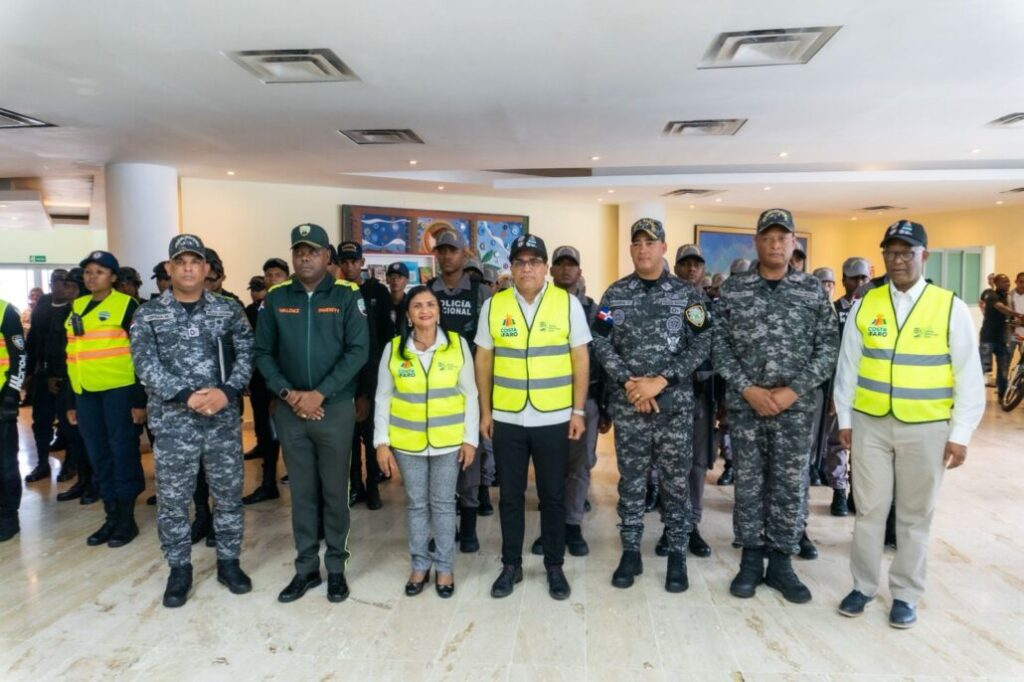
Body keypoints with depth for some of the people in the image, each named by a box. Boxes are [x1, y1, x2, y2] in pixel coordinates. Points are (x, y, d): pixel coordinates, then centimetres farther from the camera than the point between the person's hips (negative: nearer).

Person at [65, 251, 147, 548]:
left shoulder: (127, 306, -5)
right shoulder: (76, 308, 13)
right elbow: (71, 356, 16)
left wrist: (140, 400, -12)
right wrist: (70, 402, 14)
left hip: (119, 390, -6)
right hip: (86, 393, 6)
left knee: (123, 453, 1)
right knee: (98, 456, 10)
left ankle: (127, 518, 12)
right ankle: (111, 516, 21)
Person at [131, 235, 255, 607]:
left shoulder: (229, 310, 3)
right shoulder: (148, 314, 1)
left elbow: (246, 354, -1)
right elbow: (146, 364, -8)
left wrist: (226, 391, -16)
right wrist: (187, 395, -19)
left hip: (224, 419, 1)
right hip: (172, 421, 0)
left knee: (229, 494, 10)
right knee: (172, 499, 8)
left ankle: (228, 561, 28)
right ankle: (179, 569, 27)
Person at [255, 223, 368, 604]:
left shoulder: (347, 296, -3)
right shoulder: (275, 299, 5)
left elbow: (357, 351, -9)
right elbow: (262, 353, 5)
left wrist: (320, 394, -15)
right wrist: (287, 393, -10)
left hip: (335, 407, -2)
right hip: (289, 410, 2)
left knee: (334, 491, 8)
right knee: (301, 492, 11)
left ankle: (336, 567, 23)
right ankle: (306, 567, 25)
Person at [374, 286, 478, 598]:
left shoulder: (458, 344, -5)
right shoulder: (393, 349, -3)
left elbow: (469, 394, -2)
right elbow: (383, 398, 1)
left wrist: (470, 438, -5)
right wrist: (381, 441, -3)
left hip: (449, 440, -1)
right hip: (408, 442, 1)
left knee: (443, 504, 10)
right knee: (417, 504, 13)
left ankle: (444, 567, 25)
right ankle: (420, 565, 29)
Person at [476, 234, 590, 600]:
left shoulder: (568, 303, -2)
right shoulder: (493, 305, 1)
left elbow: (580, 358, -1)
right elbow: (484, 359, 5)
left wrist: (578, 410, -4)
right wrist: (485, 410, 3)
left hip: (554, 418, -1)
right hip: (506, 418, 1)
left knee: (553, 495, 10)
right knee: (510, 495, 11)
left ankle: (554, 566, 27)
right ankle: (511, 564, 27)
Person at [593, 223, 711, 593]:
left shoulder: (688, 294, 2)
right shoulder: (614, 294, 5)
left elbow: (701, 345, -4)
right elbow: (601, 343, 0)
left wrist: (661, 381, -14)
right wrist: (628, 382, -13)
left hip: (676, 404, -1)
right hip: (628, 405, 1)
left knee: (676, 482, 7)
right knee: (630, 482, 9)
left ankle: (677, 556, 22)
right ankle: (630, 553, 23)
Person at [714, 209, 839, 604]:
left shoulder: (814, 291, 3)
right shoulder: (733, 289, 1)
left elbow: (828, 348, 0)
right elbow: (719, 344, -1)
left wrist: (793, 390, -10)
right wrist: (747, 389, -11)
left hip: (796, 405, 1)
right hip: (745, 403, 0)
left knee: (791, 486, 7)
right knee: (748, 483, 8)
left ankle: (781, 563, 22)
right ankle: (751, 560, 22)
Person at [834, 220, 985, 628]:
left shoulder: (951, 308, -4)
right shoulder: (865, 305, 2)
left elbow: (969, 377, -3)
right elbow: (848, 366, 5)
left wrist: (960, 433, -5)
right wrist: (845, 419, 4)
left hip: (926, 429, -1)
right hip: (870, 424, 1)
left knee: (915, 515, 11)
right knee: (868, 509, 9)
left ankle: (905, 595, 27)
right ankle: (863, 586, 26)